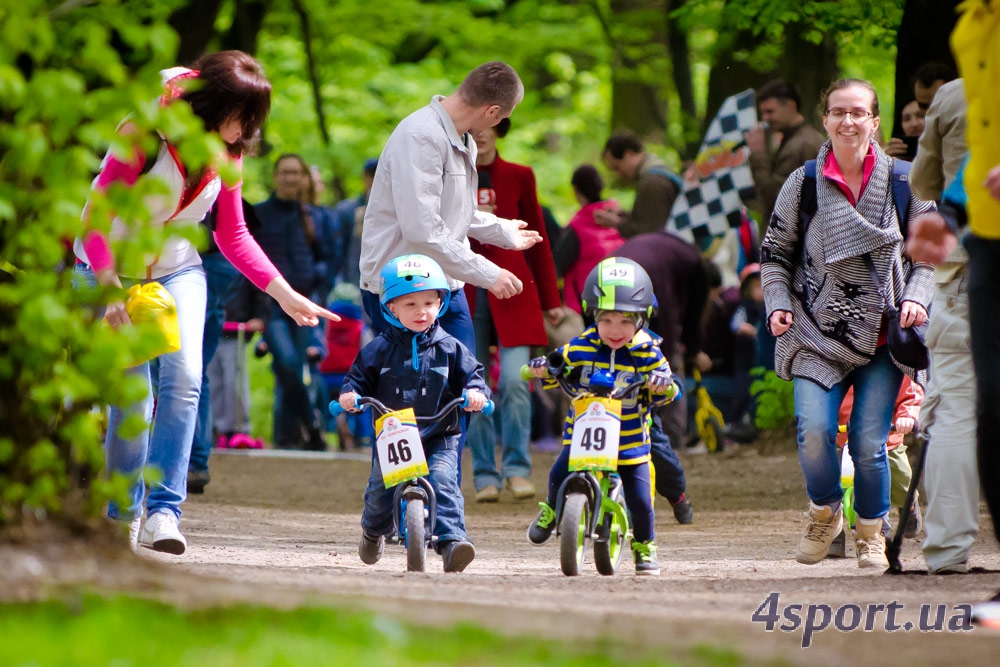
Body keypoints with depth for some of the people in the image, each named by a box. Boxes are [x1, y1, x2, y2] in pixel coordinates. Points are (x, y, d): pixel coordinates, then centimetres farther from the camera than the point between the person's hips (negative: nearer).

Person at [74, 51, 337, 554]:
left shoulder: (227, 152, -3)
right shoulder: (145, 132, -22)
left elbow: (233, 236, 7)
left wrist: (284, 294, -2)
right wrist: (110, 289, -33)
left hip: (177, 271, 4)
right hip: (110, 271, -4)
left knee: (184, 377, -19)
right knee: (131, 393, -7)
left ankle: (163, 510, -21)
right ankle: (123, 514, 12)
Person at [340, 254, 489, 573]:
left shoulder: (449, 349, 4)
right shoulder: (380, 349, 3)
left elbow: (471, 374, 5)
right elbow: (360, 377, 6)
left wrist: (475, 392, -17)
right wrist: (350, 393, -16)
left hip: (439, 437, -1)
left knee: (443, 483, -24)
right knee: (380, 491, 4)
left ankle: (451, 541, -32)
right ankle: (373, 532, 38)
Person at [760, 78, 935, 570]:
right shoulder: (803, 183, 3)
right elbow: (776, 253, 11)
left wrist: (917, 297, -7)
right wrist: (778, 303, -3)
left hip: (882, 336, 0)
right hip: (818, 332, 0)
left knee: (869, 441, -7)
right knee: (814, 432, -16)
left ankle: (871, 533, 17)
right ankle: (824, 513, 13)